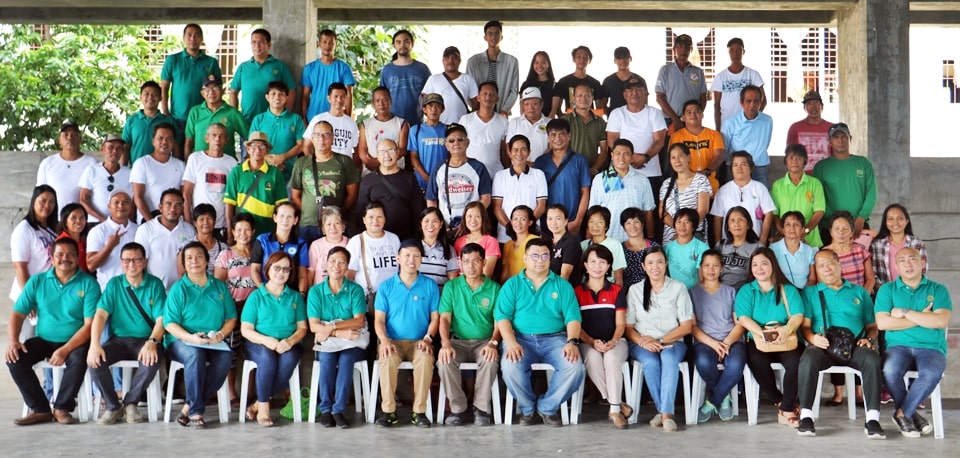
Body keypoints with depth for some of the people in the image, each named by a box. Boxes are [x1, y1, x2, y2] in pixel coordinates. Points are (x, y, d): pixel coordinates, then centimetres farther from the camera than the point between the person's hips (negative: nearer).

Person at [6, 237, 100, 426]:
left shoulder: (88, 284, -6)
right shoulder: (37, 281, 4)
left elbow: (90, 324, -12)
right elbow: (18, 314, 4)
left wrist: (65, 350, -23)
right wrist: (13, 340, -16)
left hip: (75, 341, -3)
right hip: (43, 340, 3)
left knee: (79, 359, -34)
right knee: (15, 358, -21)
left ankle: (62, 407, -12)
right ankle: (40, 409, -11)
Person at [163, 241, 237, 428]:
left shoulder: (220, 287, 11)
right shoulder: (178, 289, 1)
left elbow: (231, 318, 10)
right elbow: (169, 323, -5)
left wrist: (221, 334, -10)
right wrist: (191, 337, -22)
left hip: (214, 343, 3)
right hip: (182, 340, -3)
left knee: (225, 357, -30)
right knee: (195, 355, -37)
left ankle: (189, 406, -24)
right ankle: (196, 411, -28)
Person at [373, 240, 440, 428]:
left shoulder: (430, 286, 5)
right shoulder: (386, 286, 5)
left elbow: (435, 317, 5)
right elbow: (379, 319, 2)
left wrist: (427, 338, -13)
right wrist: (385, 340, -16)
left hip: (419, 342, 0)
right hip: (393, 341, 0)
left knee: (425, 359, -33)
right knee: (387, 359, -32)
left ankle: (419, 411, -23)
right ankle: (388, 410, -22)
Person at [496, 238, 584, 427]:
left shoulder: (562, 285, 13)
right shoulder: (512, 285, 11)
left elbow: (572, 317, 5)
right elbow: (502, 316, 1)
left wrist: (572, 342, -15)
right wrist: (511, 343, -17)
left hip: (554, 339, 1)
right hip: (521, 338, -1)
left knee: (575, 367, -28)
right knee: (510, 367, -33)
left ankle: (547, 407, -1)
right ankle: (527, 408, -2)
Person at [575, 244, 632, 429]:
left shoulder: (616, 291, 11)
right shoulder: (577, 292, 9)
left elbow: (620, 324, 3)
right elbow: (576, 325, 2)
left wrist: (613, 342, -18)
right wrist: (592, 341, -16)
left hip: (614, 341, 0)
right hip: (588, 343, 0)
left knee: (611, 357, -35)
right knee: (592, 357, -36)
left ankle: (615, 409, -30)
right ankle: (618, 403, -27)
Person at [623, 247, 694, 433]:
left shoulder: (678, 288, 7)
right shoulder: (635, 290, 10)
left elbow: (687, 326, 1)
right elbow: (628, 327, 4)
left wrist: (661, 341, -12)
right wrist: (643, 341, -17)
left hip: (672, 342, 0)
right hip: (642, 343, 1)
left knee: (669, 358, -35)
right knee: (651, 362, -33)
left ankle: (665, 413, -36)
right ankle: (665, 411, -24)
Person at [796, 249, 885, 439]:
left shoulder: (859, 292, 24)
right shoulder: (810, 292, 20)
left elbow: (872, 326, 20)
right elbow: (804, 325, 8)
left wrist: (869, 339, -3)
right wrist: (812, 338, -14)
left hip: (854, 346, 1)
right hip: (823, 346, -1)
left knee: (872, 359, -33)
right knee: (809, 358, -36)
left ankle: (872, 419, -32)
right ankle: (806, 416, -33)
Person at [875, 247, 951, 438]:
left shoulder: (938, 290, 10)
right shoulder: (887, 290, 10)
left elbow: (942, 321, -8)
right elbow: (882, 323, -5)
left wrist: (905, 312, -7)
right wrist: (922, 318, -5)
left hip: (931, 347, 0)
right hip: (898, 346, 0)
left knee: (932, 373, -35)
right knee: (890, 370, -34)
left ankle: (902, 413, -12)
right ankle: (912, 414, -7)